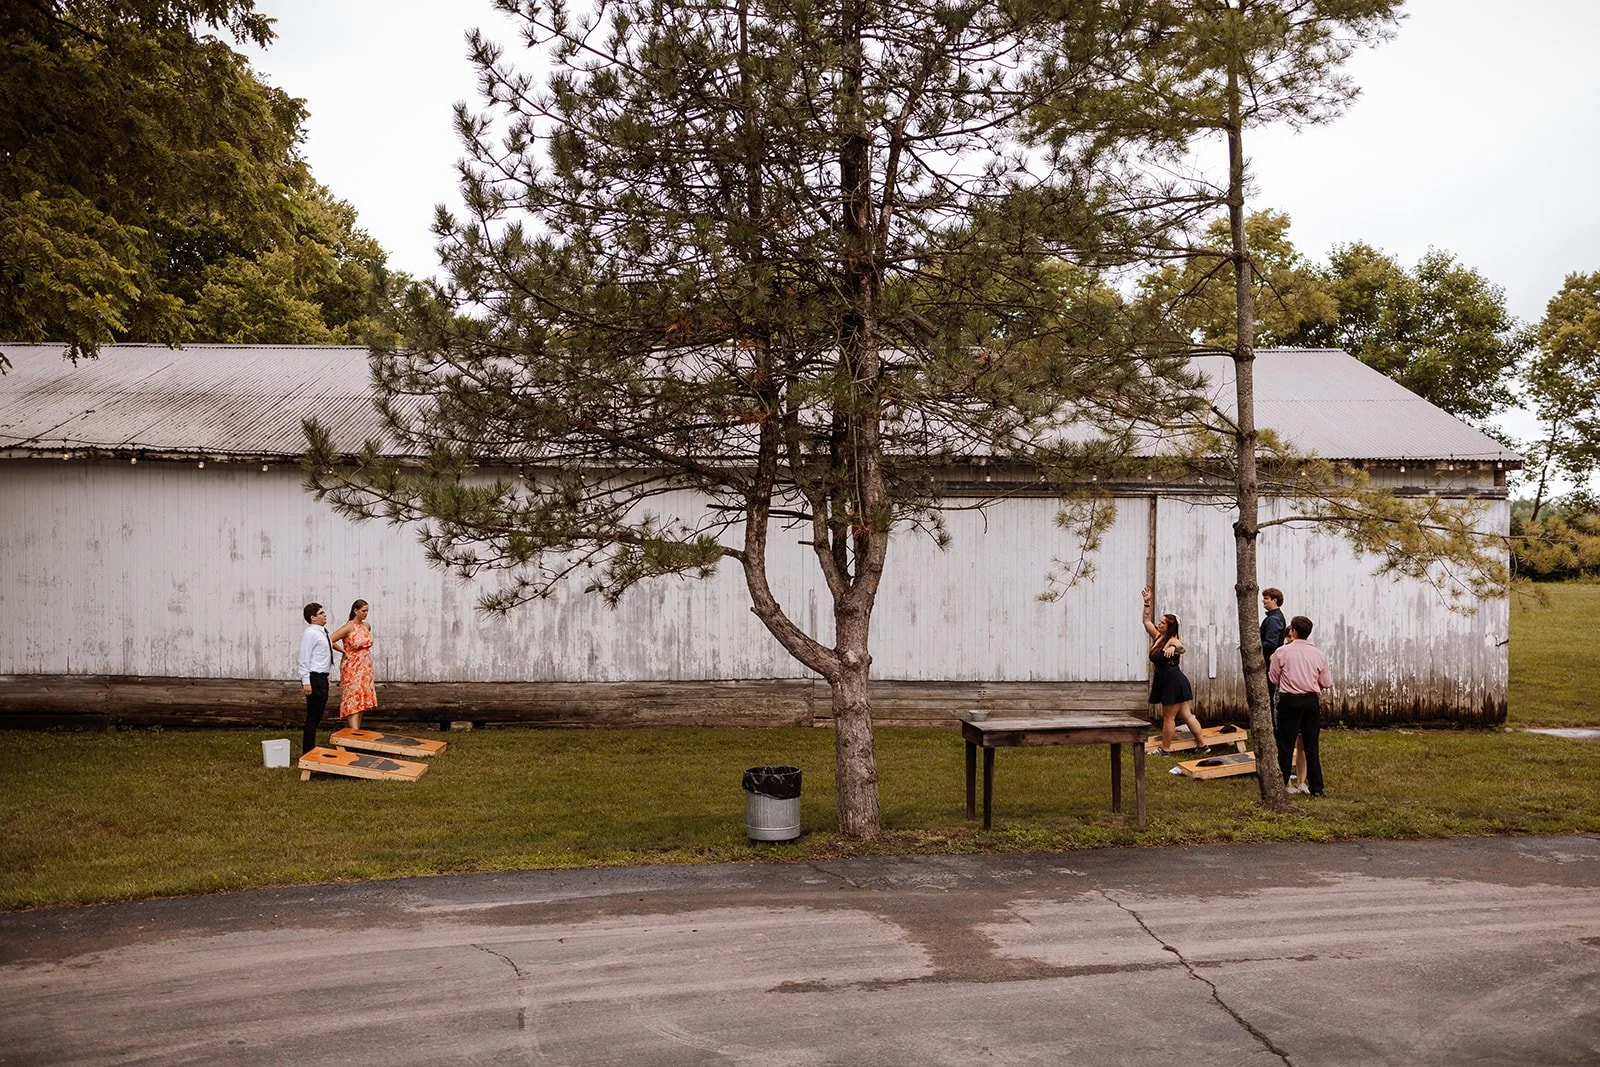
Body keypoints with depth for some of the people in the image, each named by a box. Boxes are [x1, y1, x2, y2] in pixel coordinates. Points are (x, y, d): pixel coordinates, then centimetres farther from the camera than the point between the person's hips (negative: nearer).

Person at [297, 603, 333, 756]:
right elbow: (304, 658, -18)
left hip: (322, 678, 9)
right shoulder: (309, 633, -14)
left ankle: (307, 739, 30)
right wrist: (306, 682, -22)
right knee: (313, 716, -3)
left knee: (318, 715, 17)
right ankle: (307, 752, 4)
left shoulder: (322, 632, 14)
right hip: (314, 678, -9)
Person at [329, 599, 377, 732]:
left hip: (365, 669, 7)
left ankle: (357, 730, 17)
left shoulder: (367, 626, 8)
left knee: (362, 702, 9)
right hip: (352, 669, -7)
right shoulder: (349, 627, -14)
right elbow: (330, 641, -20)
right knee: (354, 701, -11)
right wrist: (344, 652, -11)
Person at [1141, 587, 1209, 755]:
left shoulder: (1173, 641, -13)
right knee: (1186, 715, 11)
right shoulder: (1158, 637, 11)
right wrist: (1147, 603, 13)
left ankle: (1165, 749, 8)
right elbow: (1147, 621, 19)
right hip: (1165, 681, 8)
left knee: (1168, 717, -1)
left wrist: (1174, 648, -59)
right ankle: (1201, 745, 15)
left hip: (1174, 682, -8)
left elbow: (1182, 648, -36)